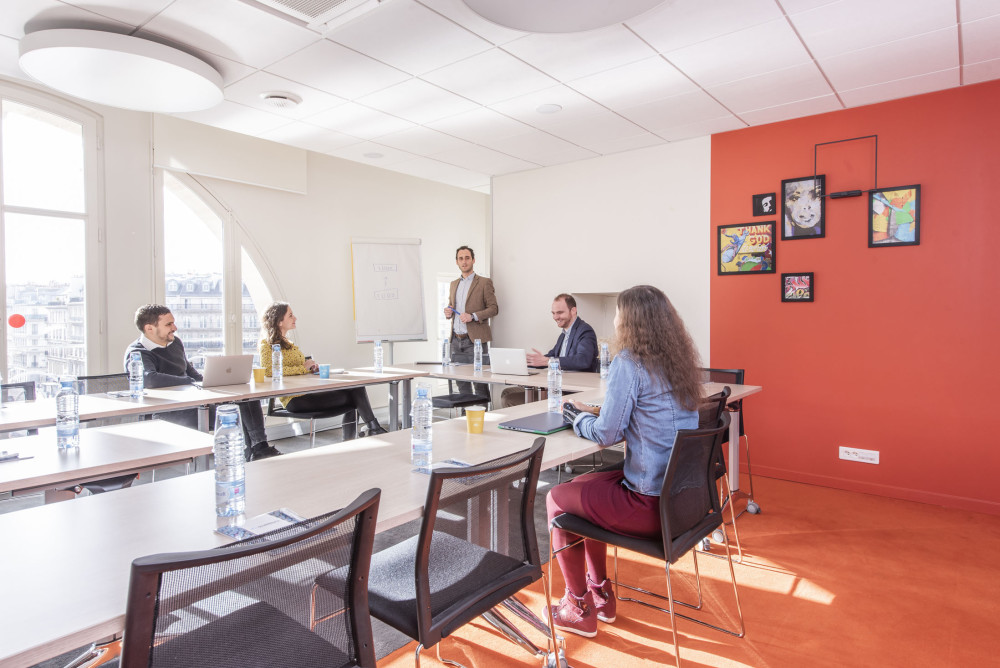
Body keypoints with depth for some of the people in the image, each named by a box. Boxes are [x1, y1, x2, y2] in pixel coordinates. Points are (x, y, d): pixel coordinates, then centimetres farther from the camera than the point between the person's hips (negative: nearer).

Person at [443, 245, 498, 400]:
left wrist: (473, 316, -17)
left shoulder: (484, 282, -1)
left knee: (480, 384, -6)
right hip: (456, 340, 6)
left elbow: (494, 308, -5)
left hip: (474, 340, -6)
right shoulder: (454, 284, 18)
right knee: (461, 383, 8)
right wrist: (448, 312, 3)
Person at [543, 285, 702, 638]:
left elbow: (606, 435, -14)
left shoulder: (629, 363, -19)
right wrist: (594, 412, 13)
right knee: (582, 484, 25)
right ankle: (601, 594, 34)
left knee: (556, 499, 11)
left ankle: (580, 609, 25)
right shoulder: (679, 360, 7)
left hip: (650, 504, -9)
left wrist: (577, 416, 5)